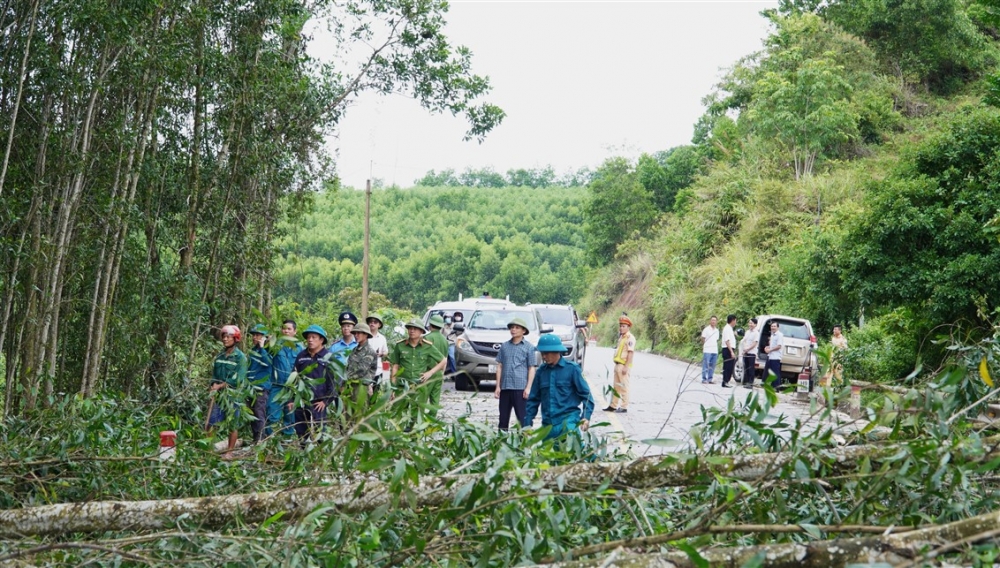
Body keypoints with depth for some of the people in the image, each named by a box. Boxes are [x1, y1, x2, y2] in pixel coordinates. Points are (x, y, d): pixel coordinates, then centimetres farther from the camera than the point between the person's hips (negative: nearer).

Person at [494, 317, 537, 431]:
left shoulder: (529, 347, 3)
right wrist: (498, 386, 6)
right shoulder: (504, 346, 12)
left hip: (520, 387, -4)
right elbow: (499, 366, 12)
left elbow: (531, 368, 0)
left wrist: (528, 388, -8)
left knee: (523, 418, -3)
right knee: (503, 417, 7)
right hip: (505, 387, 4)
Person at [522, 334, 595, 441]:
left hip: (569, 420, -5)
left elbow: (586, 394, -1)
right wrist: (527, 423, 12)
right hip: (548, 424, 5)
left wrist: (586, 417, -14)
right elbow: (533, 399, 16)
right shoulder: (541, 372, 10)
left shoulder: (571, 369, -1)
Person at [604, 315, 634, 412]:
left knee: (624, 386, -5)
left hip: (624, 366, -9)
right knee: (616, 386, 13)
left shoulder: (630, 338, -12)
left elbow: (631, 353, -18)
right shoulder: (621, 337, 17)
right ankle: (613, 405, 19)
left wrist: (626, 367, -22)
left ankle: (624, 407, -1)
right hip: (618, 364, 9)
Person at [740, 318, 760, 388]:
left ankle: (750, 383, -5)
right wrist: (743, 349, -1)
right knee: (746, 368, 9)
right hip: (745, 353, 7)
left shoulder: (756, 333, -6)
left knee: (751, 369, -6)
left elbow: (754, 344, -12)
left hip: (752, 353, -7)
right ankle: (745, 382, 14)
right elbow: (744, 341, 15)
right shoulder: (747, 332, 15)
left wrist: (747, 349, -14)